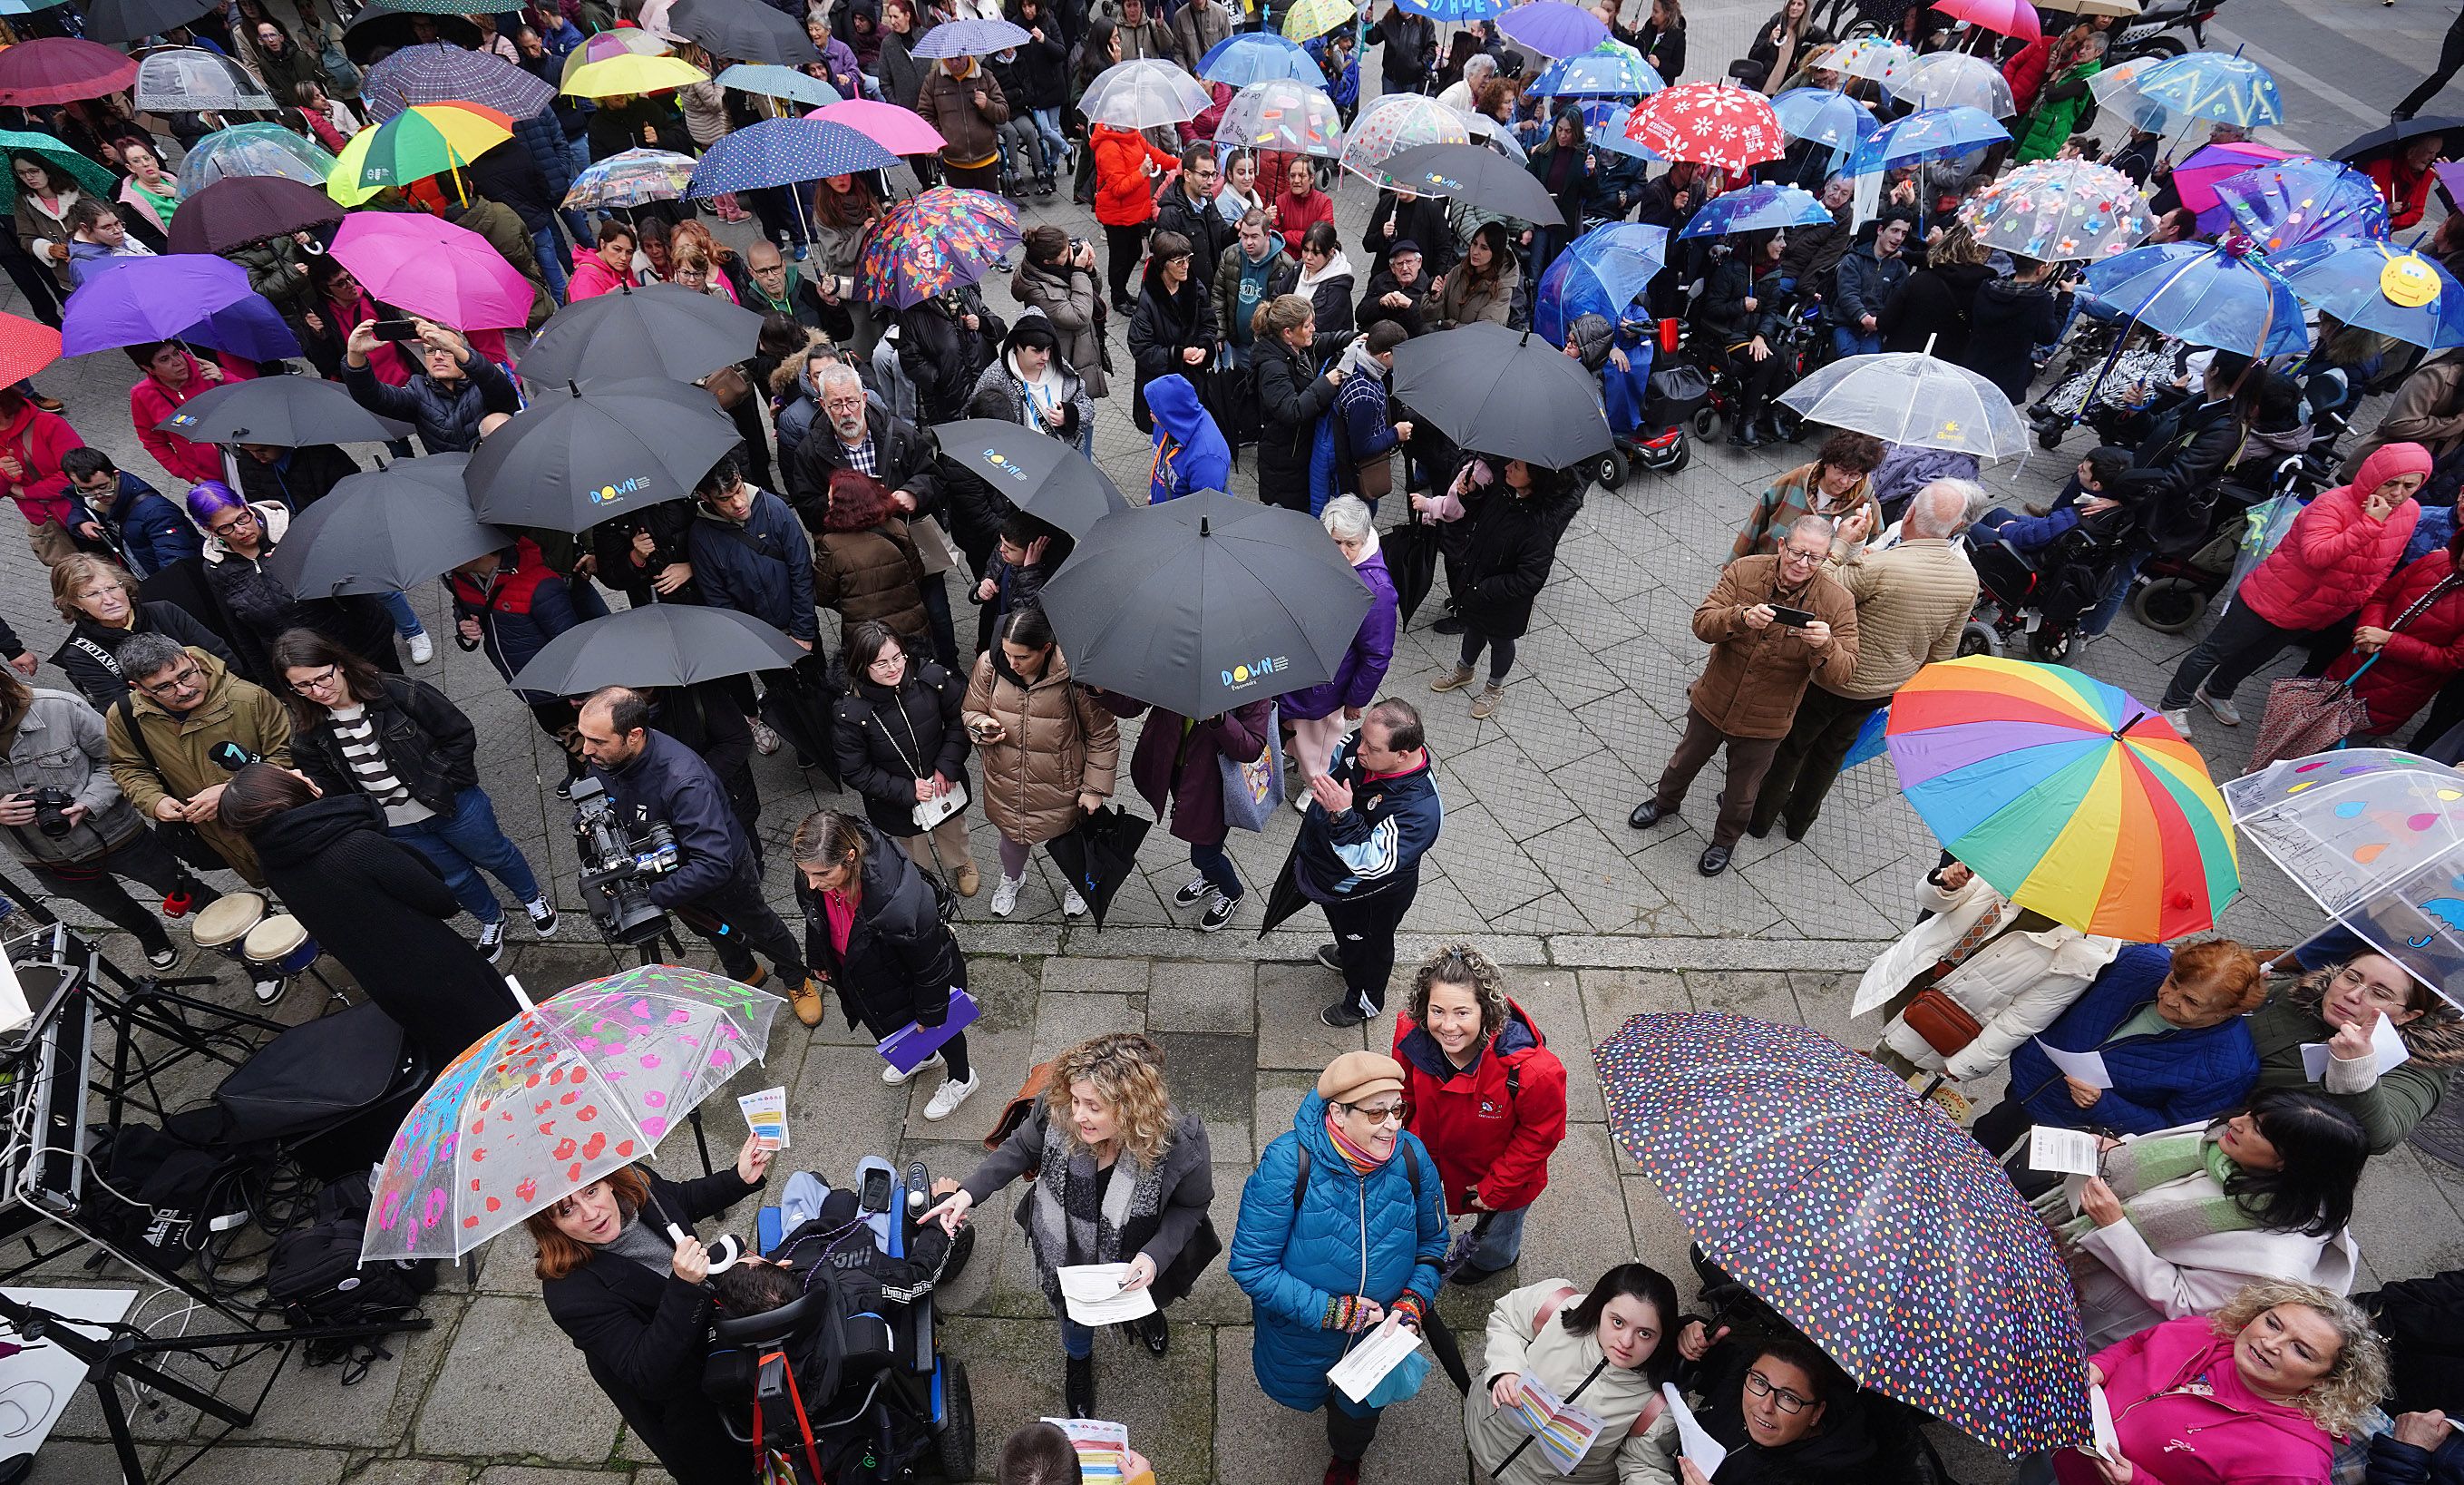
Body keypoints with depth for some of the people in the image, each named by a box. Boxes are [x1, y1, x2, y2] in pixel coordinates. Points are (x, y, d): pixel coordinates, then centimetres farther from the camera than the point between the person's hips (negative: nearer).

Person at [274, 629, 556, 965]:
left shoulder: (397, 693, -24)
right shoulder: (309, 738, -12)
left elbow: (461, 735, -16)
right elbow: (333, 793, -4)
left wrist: (437, 785, -17)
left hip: (452, 806, -3)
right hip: (397, 829, 3)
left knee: (494, 855, 21)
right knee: (454, 877, 21)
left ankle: (533, 899, 51)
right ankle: (491, 920, 51)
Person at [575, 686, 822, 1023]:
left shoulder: (682, 778, -45)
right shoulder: (600, 761, -22)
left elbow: (714, 864, -46)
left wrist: (652, 895, -42)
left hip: (723, 869, -6)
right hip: (667, 870, 6)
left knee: (757, 927, 21)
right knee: (714, 931, 31)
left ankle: (796, 979, 49)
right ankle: (744, 976, 60)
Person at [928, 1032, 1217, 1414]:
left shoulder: (1180, 1146, -40)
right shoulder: (1056, 1110, -36)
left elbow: (1192, 1204, -18)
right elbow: (1021, 1147, -12)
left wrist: (1156, 1255, -31)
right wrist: (970, 1192, -22)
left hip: (1133, 1264, -1)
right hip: (1065, 1253, 1)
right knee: (1072, 1316, 33)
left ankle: (1143, 1314, 76)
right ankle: (1078, 1361, 71)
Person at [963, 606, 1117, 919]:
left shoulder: (1074, 673, -26)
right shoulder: (989, 664, -16)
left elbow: (1103, 735, -13)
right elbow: (969, 711, 3)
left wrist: (1096, 787, -10)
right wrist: (981, 725, -21)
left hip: (1060, 787, -3)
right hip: (1006, 784, 3)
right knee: (1013, 839, 27)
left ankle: (1075, 883, 58)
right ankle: (1012, 878, 63)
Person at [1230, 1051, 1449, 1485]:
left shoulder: (1412, 1156, -23)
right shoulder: (1287, 1163, -34)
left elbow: (1432, 1241, -4)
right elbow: (1250, 1265, -28)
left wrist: (1413, 1303, -19)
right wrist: (1330, 1311, -30)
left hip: (1379, 1334, 2)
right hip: (1302, 1332, -2)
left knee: (1360, 1408, 30)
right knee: (1298, 1393, 30)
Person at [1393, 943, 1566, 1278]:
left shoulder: (1532, 1071, -44)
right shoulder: (1412, 1034, -31)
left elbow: (1542, 1134, -23)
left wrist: (1496, 1187, -15)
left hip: (1503, 1174, -2)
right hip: (1430, 1154, 2)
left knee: (1495, 1242, 33)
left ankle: (1489, 1261, 70)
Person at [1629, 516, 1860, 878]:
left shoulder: (1837, 602, -18)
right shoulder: (1744, 571, -16)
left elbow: (1841, 673, -20)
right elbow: (1702, 624, -22)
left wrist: (1825, 646, -42)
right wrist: (1742, 617, -42)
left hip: (1764, 723, -1)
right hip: (1713, 701, 1)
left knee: (1742, 793, 20)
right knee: (1686, 761, 27)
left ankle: (1724, 841, 49)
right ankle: (1665, 801, 58)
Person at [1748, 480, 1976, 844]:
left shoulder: (1879, 566, -33)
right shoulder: (1968, 578, -10)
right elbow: (1941, 652, 2)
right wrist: (1909, 684, 17)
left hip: (1834, 679, -6)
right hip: (1887, 687, 6)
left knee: (1791, 746, 16)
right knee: (1833, 752, 26)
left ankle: (1759, 816, 33)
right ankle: (1799, 820, 43)